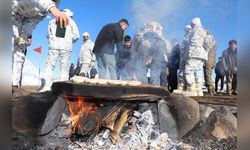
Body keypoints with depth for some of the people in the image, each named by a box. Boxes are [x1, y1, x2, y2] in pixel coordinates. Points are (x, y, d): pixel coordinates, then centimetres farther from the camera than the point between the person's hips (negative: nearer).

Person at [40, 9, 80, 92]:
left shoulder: (52, 21, 18)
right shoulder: (71, 21, 12)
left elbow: (49, 35, 16)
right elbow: (76, 35, 3)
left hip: (54, 46, 1)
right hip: (66, 47, -1)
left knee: (49, 65, 3)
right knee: (64, 67, 2)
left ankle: (47, 85, -9)